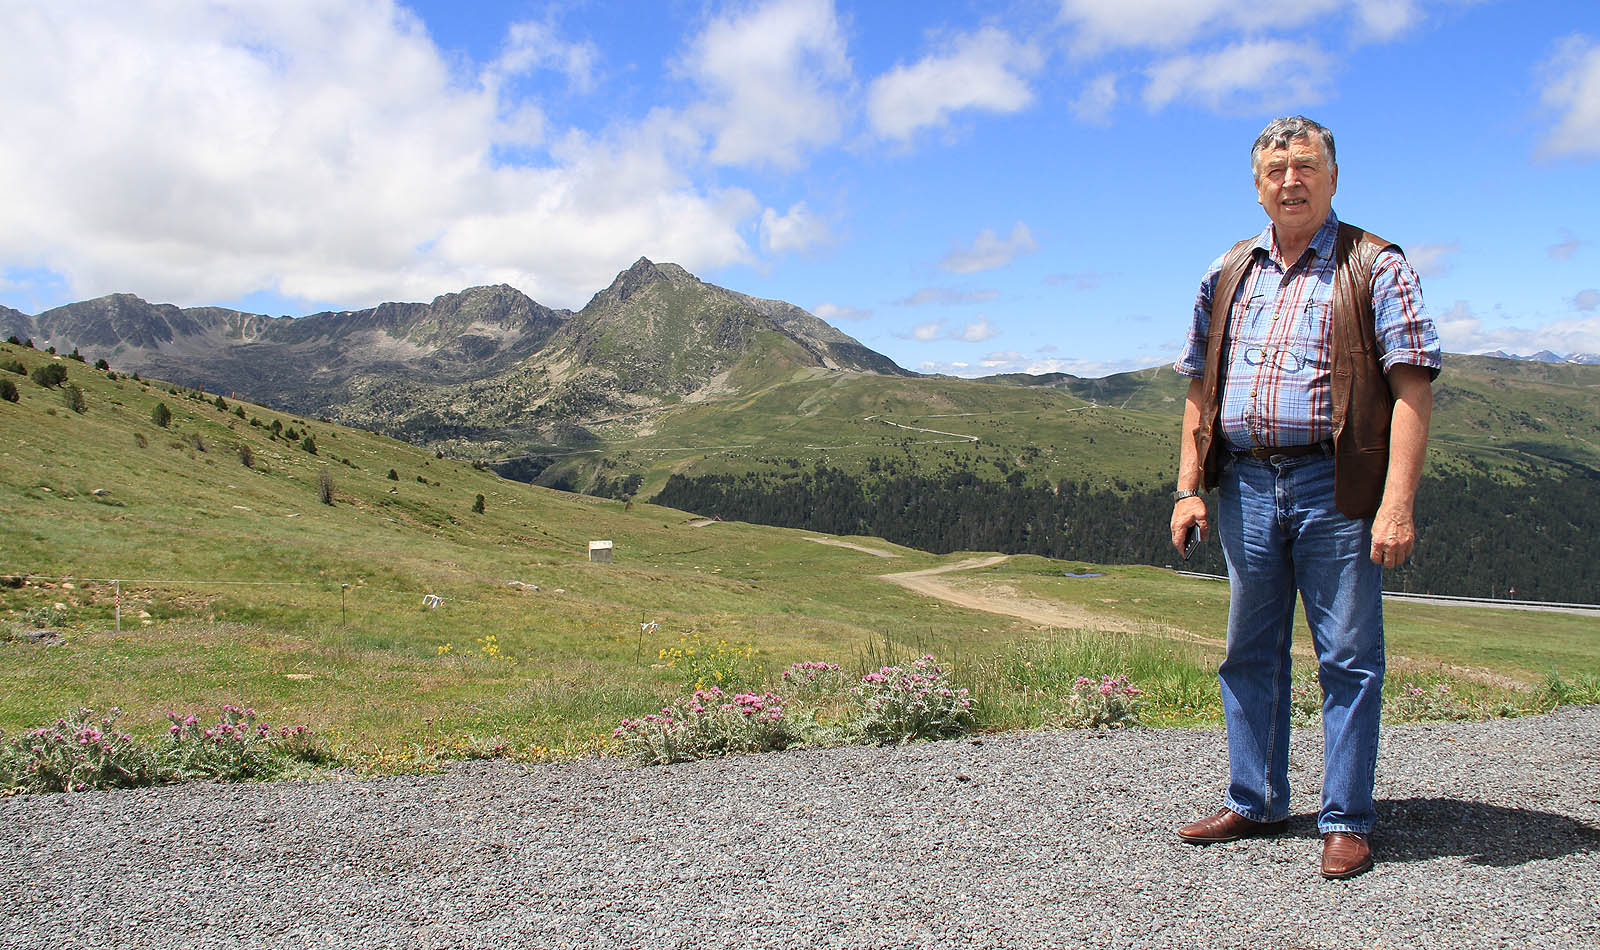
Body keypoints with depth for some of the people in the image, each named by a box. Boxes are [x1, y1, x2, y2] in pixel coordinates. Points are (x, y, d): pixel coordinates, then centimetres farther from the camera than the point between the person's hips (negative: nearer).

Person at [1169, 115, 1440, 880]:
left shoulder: (1374, 267, -1)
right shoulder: (1228, 274, 14)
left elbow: (1413, 389, -8)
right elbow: (1199, 389, 16)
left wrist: (1397, 503, -17)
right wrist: (1188, 486, 7)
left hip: (1335, 488, -4)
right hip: (1245, 486, 5)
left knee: (1349, 659, 1)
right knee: (1250, 652, 12)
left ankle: (1345, 823, 13)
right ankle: (1255, 804, 25)